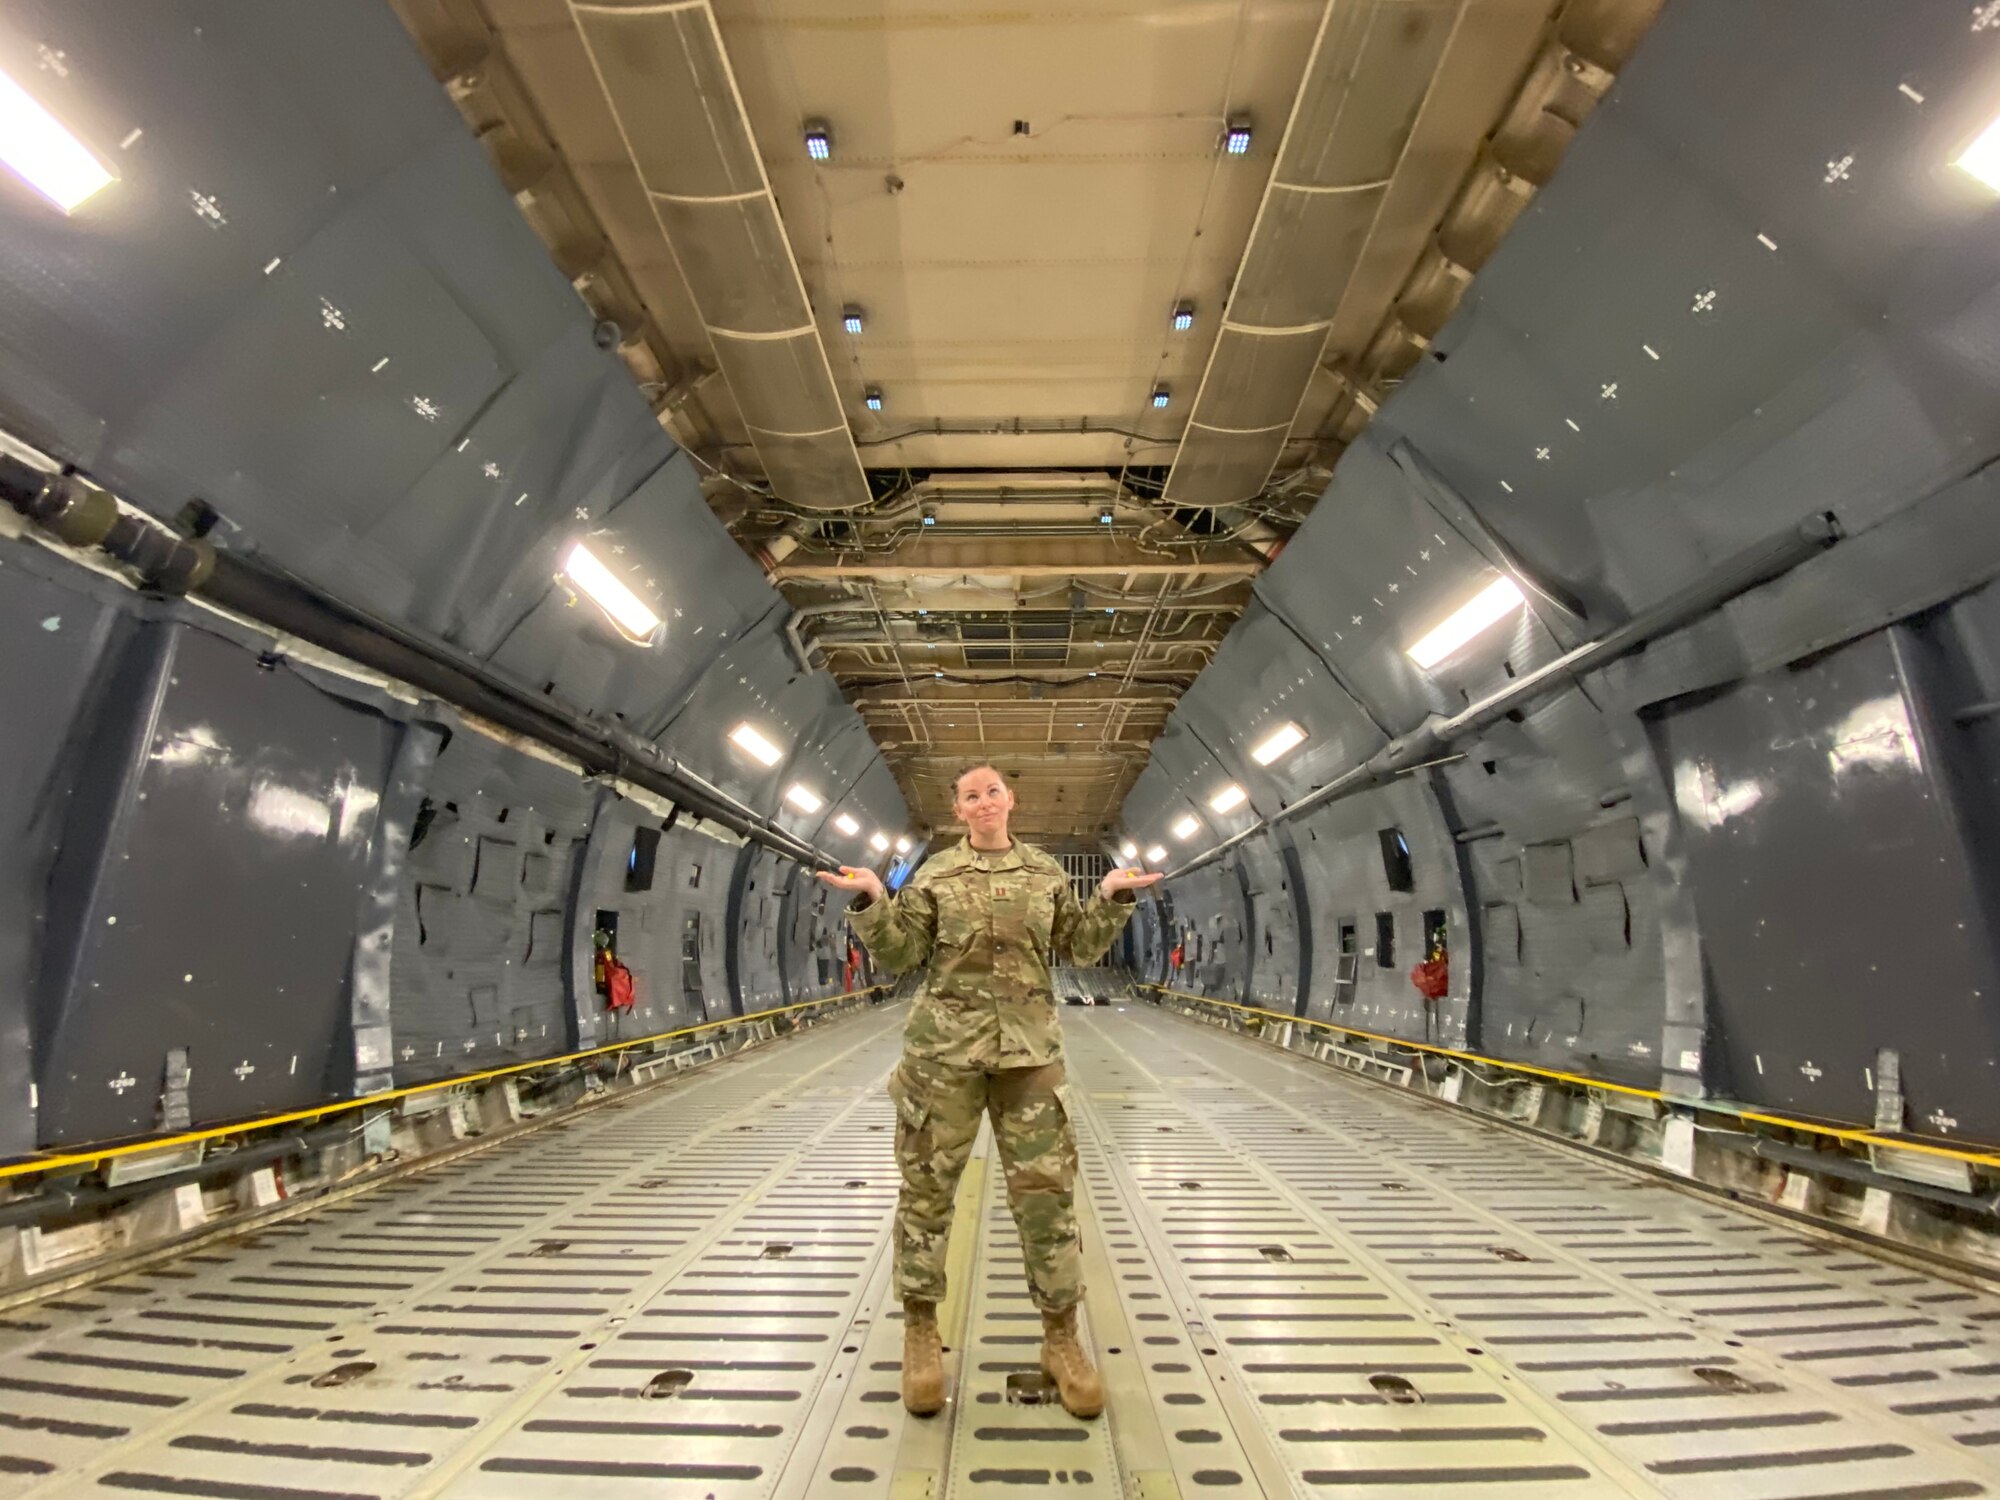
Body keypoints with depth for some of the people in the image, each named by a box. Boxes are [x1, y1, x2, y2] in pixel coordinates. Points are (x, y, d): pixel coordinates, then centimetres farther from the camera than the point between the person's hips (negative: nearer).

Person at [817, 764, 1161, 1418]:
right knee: (927, 1185, 7)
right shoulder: (935, 875, 1)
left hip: (1029, 1050, 1)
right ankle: (921, 1330, 28)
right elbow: (899, 955, 0)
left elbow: (1081, 947, 12)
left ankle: (1060, 1338, 23)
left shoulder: (1045, 871, 7)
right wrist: (870, 900, -16)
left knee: (1046, 1189, 5)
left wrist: (1113, 896, -3)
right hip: (944, 1049, -1)